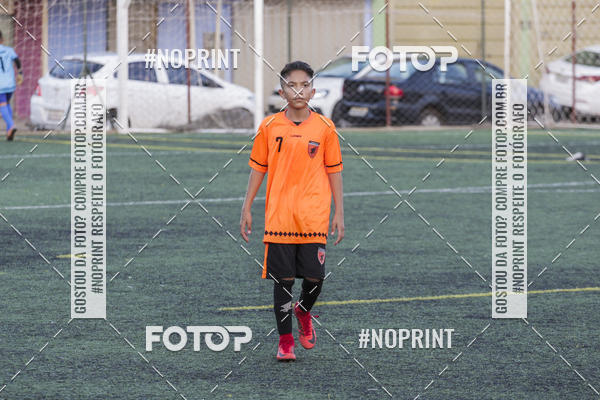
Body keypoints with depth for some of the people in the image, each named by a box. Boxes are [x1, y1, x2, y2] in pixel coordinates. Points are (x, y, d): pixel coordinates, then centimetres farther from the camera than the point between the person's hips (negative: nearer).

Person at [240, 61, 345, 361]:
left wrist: (339, 213, 4)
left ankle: (304, 311, 30)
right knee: (282, 279, 0)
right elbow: (258, 168, 8)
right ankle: (285, 341, 10)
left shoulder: (324, 128, 2)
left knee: (315, 277, -3)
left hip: (314, 218, 0)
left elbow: (334, 171, 7)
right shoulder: (270, 127, 2)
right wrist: (247, 209, 6)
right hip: (279, 217, 0)